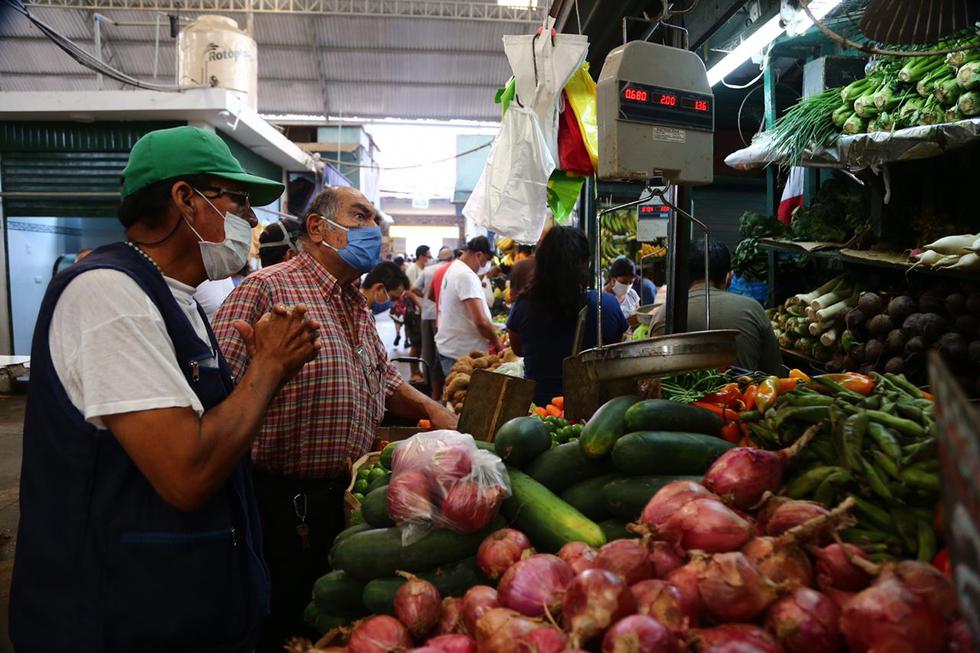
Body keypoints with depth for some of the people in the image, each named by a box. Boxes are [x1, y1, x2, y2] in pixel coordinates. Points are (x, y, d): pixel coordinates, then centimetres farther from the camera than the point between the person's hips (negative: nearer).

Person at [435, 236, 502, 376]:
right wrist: (497, 343, -10)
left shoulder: (453, 268, 12)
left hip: (447, 348, 10)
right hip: (461, 354, -10)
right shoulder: (466, 276, -20)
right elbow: (480, 321, -27)